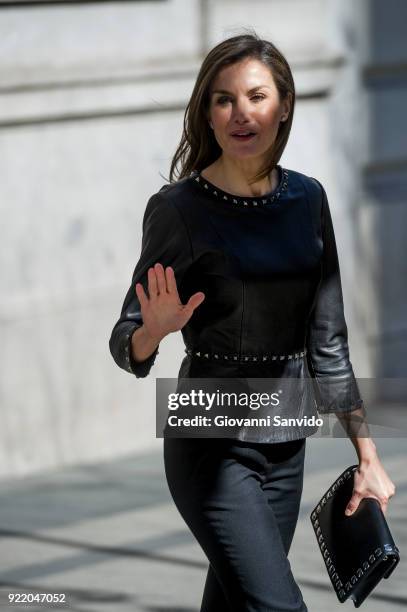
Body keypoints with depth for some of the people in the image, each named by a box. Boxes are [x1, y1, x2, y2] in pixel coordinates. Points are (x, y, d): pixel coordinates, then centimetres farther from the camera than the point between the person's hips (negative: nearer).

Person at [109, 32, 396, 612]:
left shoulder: (307, 199, 6)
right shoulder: (178, 208, -9)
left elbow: (327, 341, 12)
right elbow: (128, 348, -6)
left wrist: (367, 453, 11)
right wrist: (154, 329, -29)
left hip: (285, 442, 5)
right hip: (212, 446, -5)